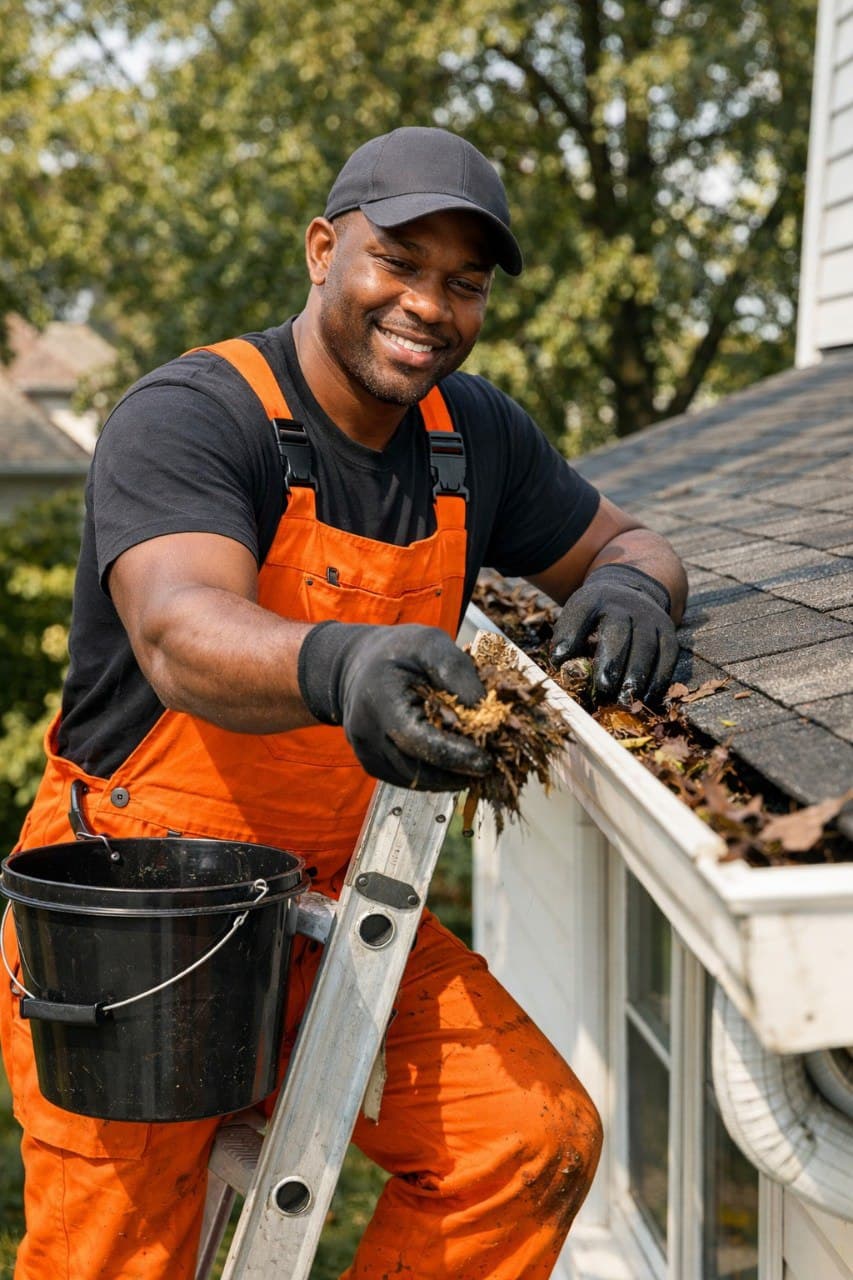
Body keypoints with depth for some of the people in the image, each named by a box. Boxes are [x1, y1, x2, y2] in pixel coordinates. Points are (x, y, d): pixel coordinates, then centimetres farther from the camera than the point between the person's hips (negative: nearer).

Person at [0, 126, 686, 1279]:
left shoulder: (476, 435, 3)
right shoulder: (189, 417, -18)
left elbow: (624, 544, 15)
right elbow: (181, 637, -36)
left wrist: (627, 588, -12)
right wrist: (335, 666, -58)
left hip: (323, 904, 5)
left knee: (537, 1140, -9)